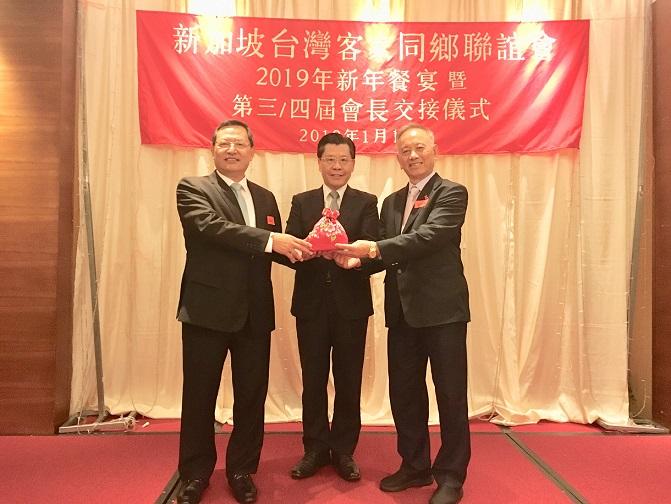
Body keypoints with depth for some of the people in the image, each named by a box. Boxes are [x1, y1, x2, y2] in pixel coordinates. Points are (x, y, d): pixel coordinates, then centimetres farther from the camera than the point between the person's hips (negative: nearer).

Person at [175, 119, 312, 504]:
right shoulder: (193, 188, -2)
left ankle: (242, 469, 32)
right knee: (200, 395, 10)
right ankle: (196, 472, 30)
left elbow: (274, 249, 12)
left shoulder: (265, 197, 14)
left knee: (252, 395, 12)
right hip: (207, 308, -4)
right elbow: (211, 227, -20)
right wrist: (270, 240, -28)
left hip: (255, 312, 4)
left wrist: (303, 249, -9)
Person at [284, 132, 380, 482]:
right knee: (313, 381, 11)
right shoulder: (301, 202, 7)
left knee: (348, 382, 9)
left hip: (351, 304, -1)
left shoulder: (366, 203, 4)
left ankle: (343, 451, 27)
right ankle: (315, 449, 29)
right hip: (311, 303, 1)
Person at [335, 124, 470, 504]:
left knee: (450, 395, 4)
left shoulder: (452, 193, -4)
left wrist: (375, 248, -27)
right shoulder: (392, 202, 16)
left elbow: (431, 235, -21)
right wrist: (359, 259, -6)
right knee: (404, 393, 14)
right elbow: (388, 257, 14)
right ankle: (415, 466, 32)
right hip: (402, 311, 7)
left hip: (442, 308, -6)